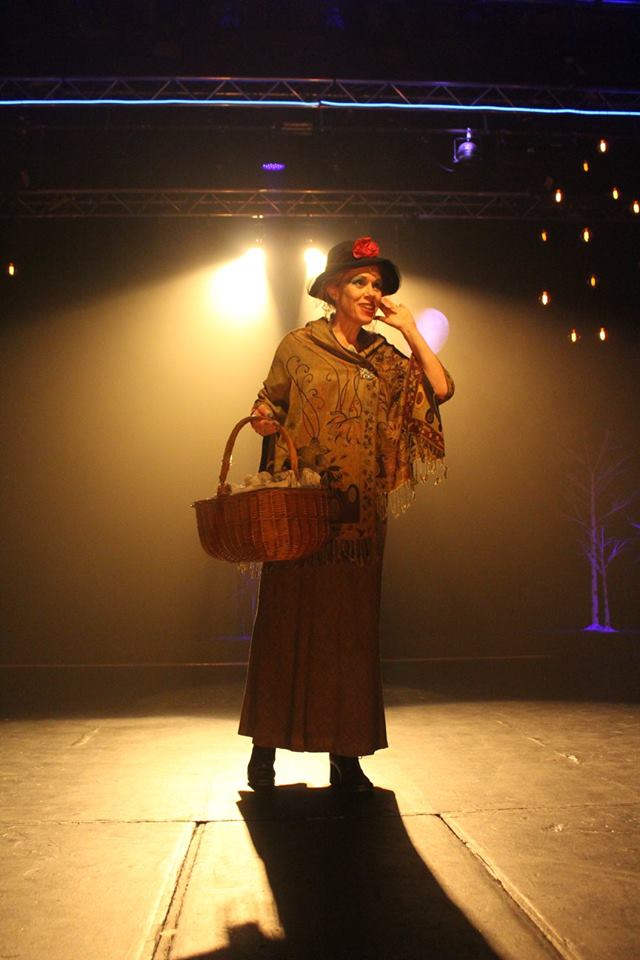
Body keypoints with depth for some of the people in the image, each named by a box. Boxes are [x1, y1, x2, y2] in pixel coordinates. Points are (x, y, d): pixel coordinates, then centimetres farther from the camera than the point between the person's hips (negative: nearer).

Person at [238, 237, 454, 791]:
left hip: (359, 515, 3)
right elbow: (268, 408, 9)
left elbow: (441, 390, 1)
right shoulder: (298, 346, 4)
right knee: (287, 620, 1)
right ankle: (265, 746, 15)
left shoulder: (384, 357, 12)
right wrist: (263, 420, -13)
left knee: (351, 627, 4)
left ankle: (346, 755, 13)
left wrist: (410, 331, -1)